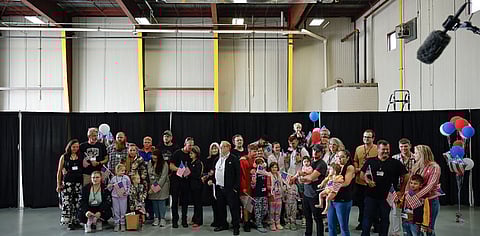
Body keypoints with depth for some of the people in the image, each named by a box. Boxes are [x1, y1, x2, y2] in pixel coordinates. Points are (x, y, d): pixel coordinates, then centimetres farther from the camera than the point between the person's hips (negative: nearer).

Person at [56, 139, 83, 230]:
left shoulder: (81, 157, 9)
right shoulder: (64, 157, 3)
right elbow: (59, 171, 6)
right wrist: (58, 184, 2)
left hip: (79, 182, 2)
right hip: (67, 182, -2)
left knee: (77, 202, 2)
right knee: (67, 202, -8)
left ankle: (76, 221, 13)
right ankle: (68, 222, -1)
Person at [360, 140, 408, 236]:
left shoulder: (396, 163, -2)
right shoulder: (370, 161, 2)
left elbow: (406, 176, 4)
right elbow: (362, 174, 13)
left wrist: (401, 191, 2)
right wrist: (367, 180, -7)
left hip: (387, 196, 0)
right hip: (371, 195, 0)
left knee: (385, 220, 12)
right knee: (368, 218, 3)